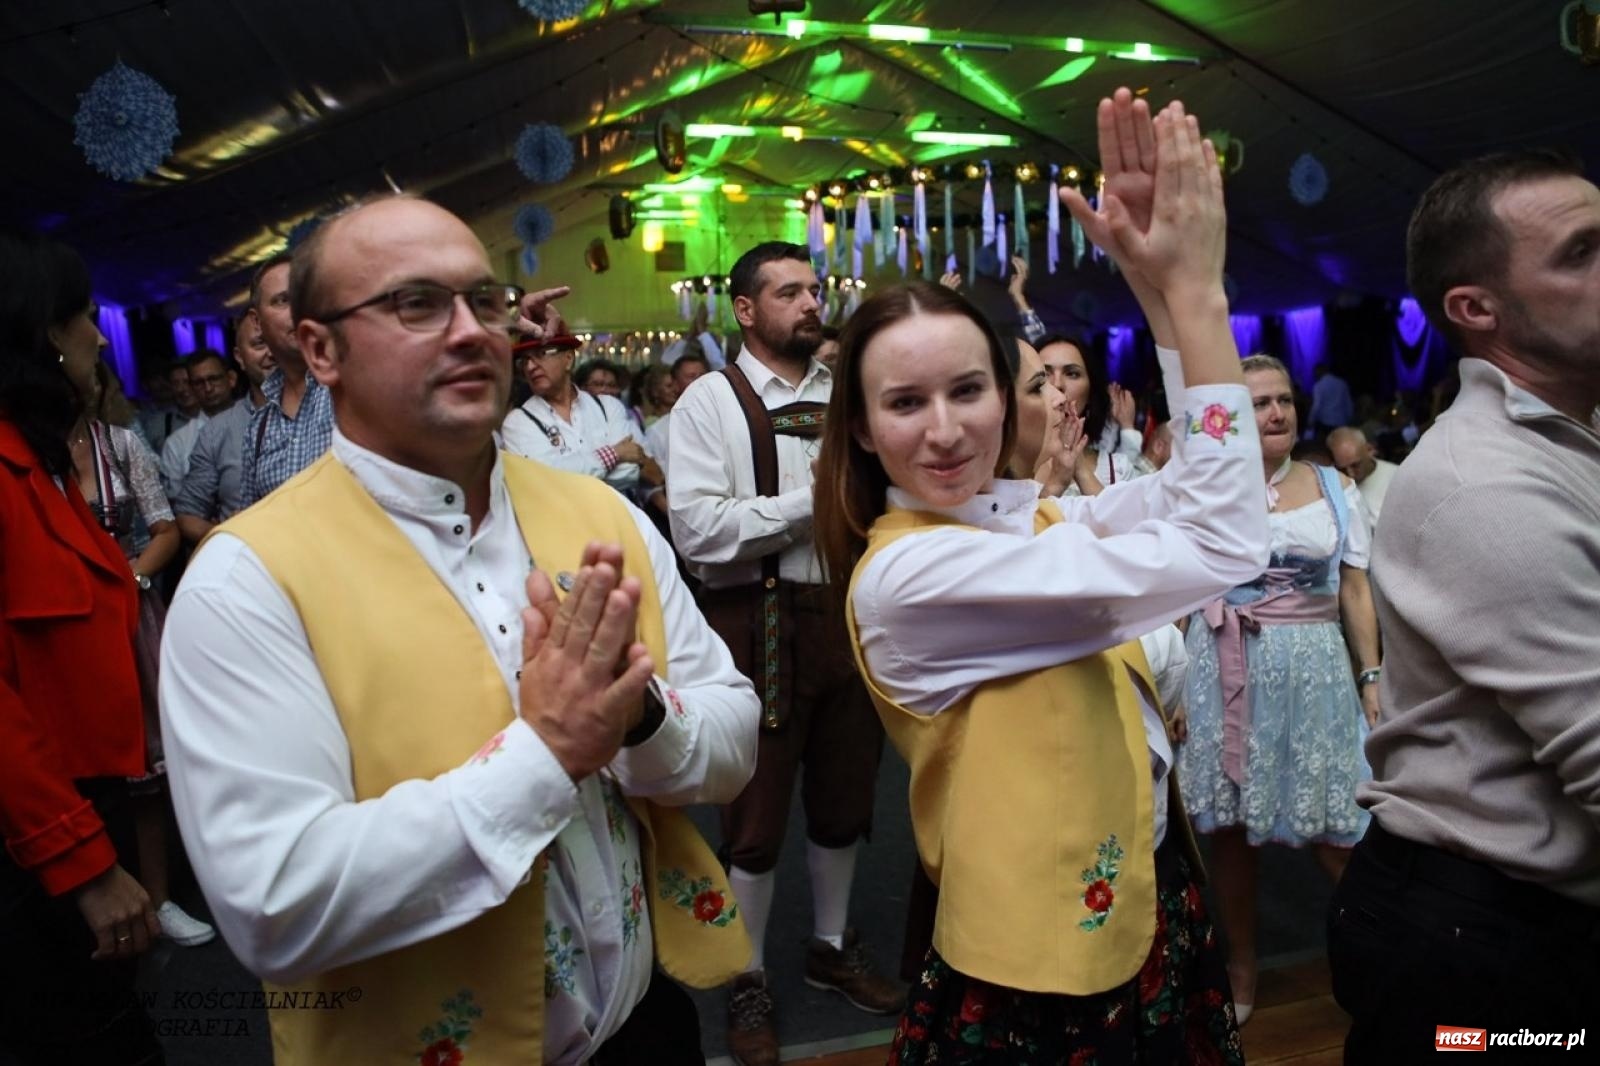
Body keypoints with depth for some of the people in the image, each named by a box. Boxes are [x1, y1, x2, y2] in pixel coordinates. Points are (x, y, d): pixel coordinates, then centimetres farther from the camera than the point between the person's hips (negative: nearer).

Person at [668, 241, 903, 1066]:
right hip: (758, 622, -5)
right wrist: (816, 498, -17)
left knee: (844, 795, 19)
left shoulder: (847, 396, 9)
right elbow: (698, 532, -19)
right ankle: (749, 982, 31)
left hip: (849, 612, 5)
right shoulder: (710, 401, -8)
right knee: (757, 811, 9)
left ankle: (833, 946, 43)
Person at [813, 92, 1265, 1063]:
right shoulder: (903, 574, -25)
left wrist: (1164, 288, -15)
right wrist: (1195, 289, -26)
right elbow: (1219, 547, -28)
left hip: (1139, 913, 8)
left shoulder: (1022, 514, 0)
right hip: (1045, 969, -8)